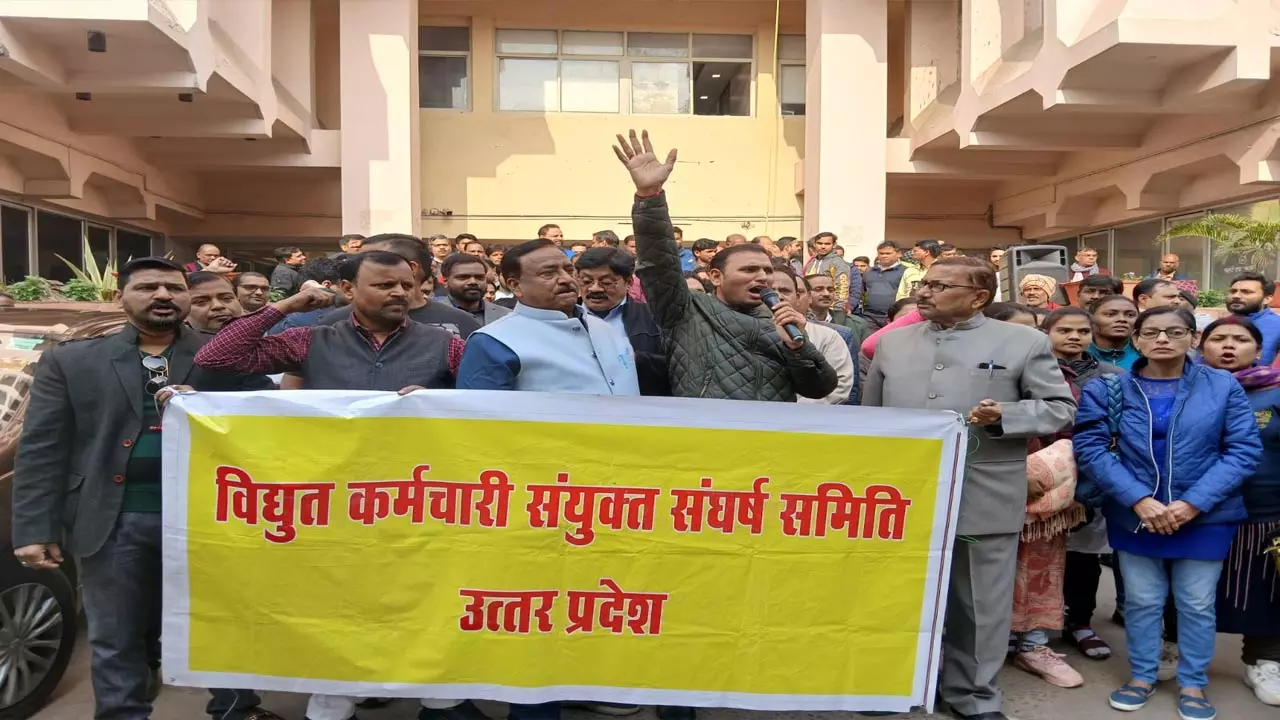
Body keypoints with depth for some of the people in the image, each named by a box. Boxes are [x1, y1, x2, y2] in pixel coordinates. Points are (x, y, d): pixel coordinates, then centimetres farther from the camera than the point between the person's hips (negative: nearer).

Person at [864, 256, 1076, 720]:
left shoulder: (1024, 342, 0)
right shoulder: (892, 342, 10)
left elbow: (1061, 407, 0)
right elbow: (869, 414, 16)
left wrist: (1005, 416, -17)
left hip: (984, 499, -2)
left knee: (979, 602, 10)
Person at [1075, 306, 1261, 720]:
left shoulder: (1223, 387, -3)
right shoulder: (1106, 389, -4)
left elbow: (1244, 449, -6)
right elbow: (1090, 448, -9)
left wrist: (1193, 503, -15)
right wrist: (1139, 500, -19)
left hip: (1206, 515, 0)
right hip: (1133, 515, 0)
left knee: (1197, 604, 11)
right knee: (1141, 601, 11)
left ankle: (1193, 683, 29)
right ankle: (1142, 675, 29)